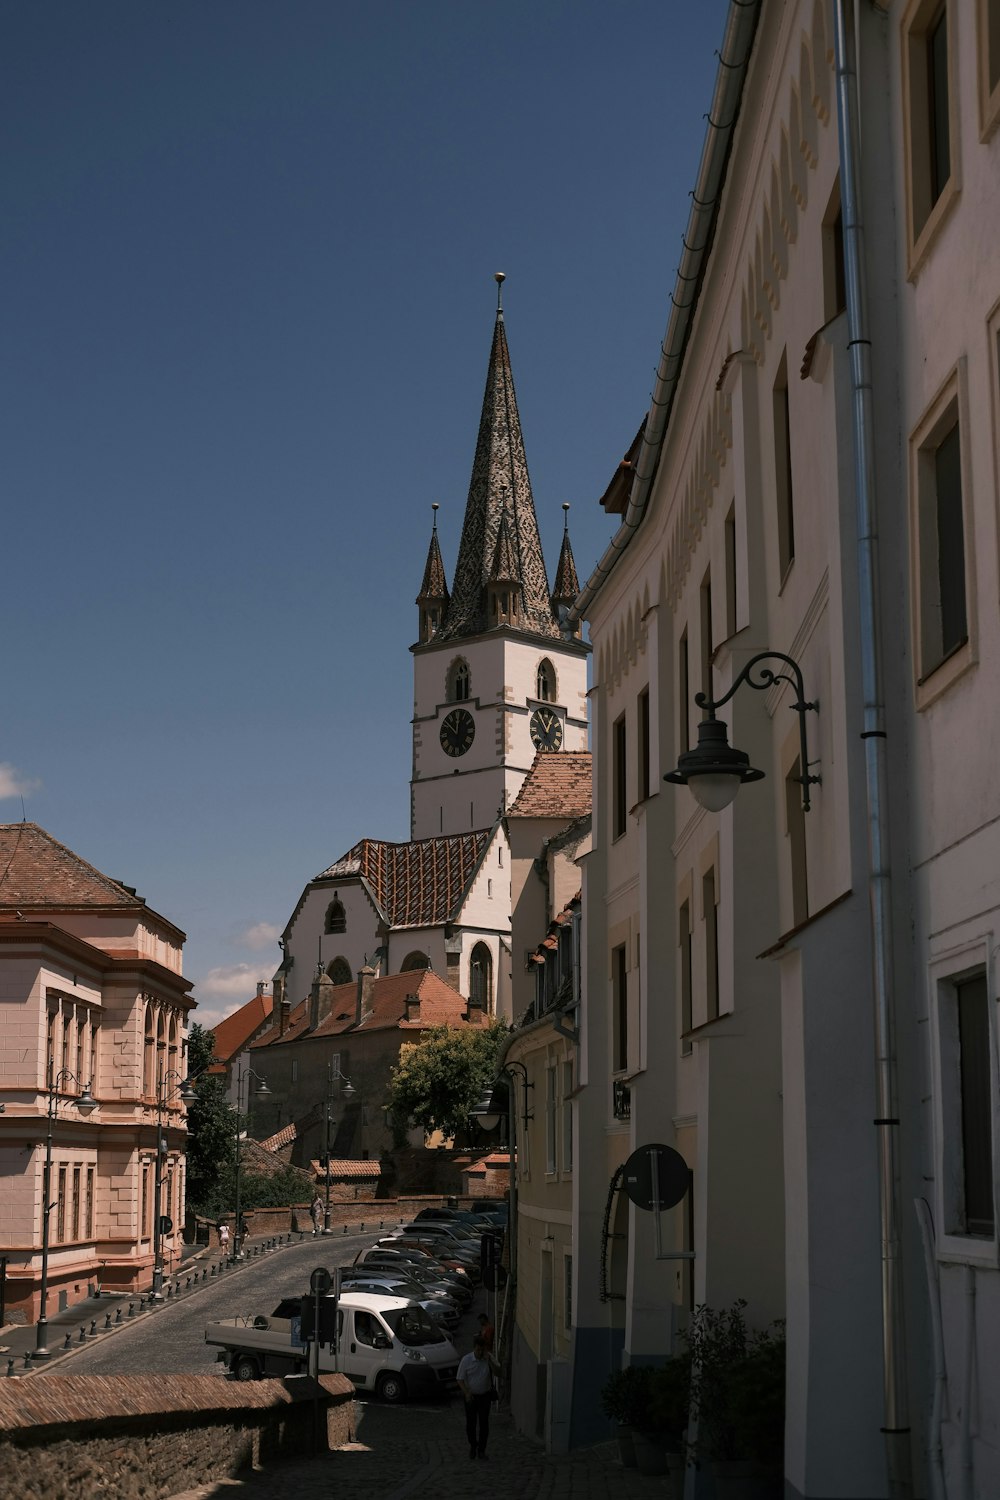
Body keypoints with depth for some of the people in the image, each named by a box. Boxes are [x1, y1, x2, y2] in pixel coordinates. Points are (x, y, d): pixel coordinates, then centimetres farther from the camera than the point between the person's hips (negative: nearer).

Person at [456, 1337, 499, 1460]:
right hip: (470, 1396, -1)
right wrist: (466, 1393, -21)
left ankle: (481, 1449, 13)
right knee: (470, 1423, 5)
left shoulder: (489, 1358, -4)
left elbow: (497, 1371, -15)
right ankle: (472, 1446, 27)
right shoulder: (466, 1360, -10)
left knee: (484, 1423, 1)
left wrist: (489, 1359, -26)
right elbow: (460, 1379, -8)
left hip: (485, 1396, 1)